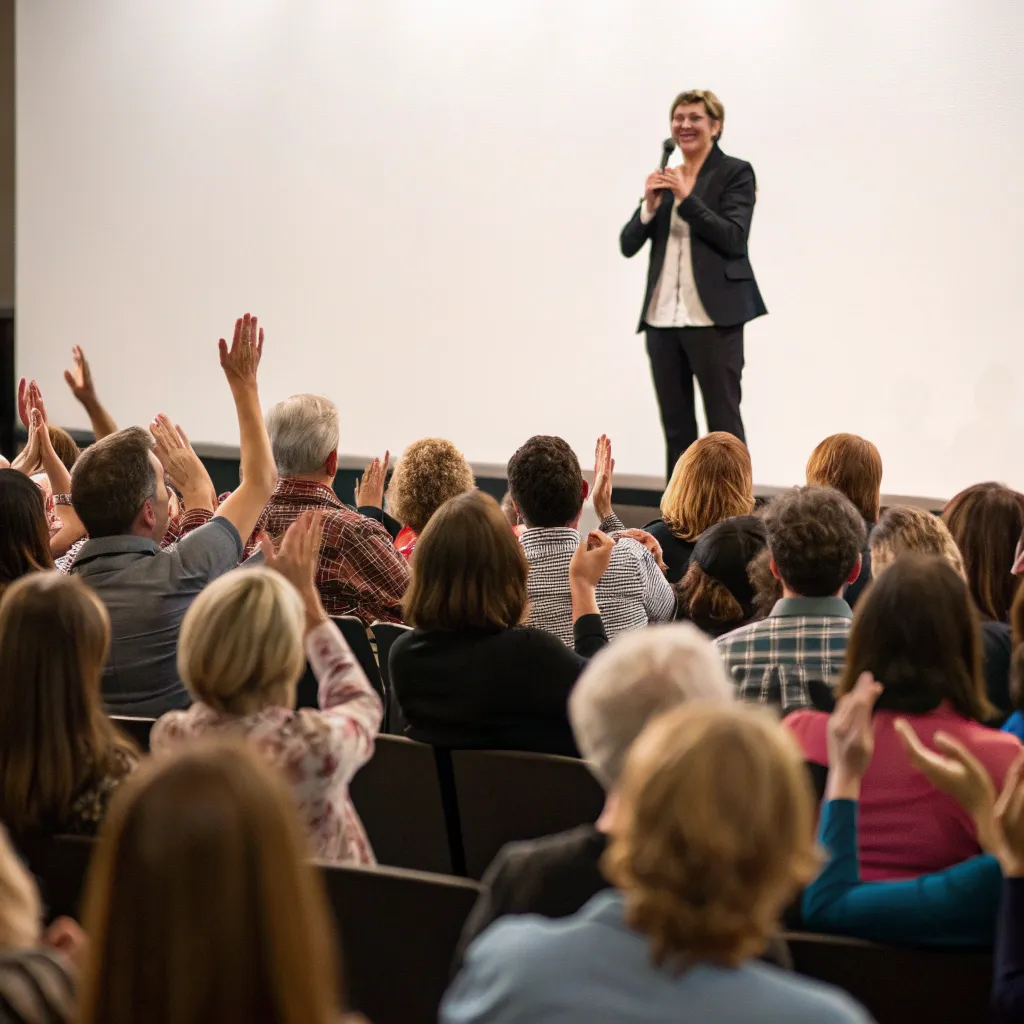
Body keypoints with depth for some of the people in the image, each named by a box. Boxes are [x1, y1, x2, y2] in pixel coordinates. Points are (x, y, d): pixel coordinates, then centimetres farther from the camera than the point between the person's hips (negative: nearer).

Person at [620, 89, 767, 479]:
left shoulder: (735, 173, -1)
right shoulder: (664, 179, 15)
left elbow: (734, 238, -13)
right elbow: (628, 245, 9)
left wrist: (687, 197, -18)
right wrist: (650, 206, -8)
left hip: (713, 316, -6)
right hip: (662, 318, 6)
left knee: (723, 423, -4)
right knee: (676, 426, 9)